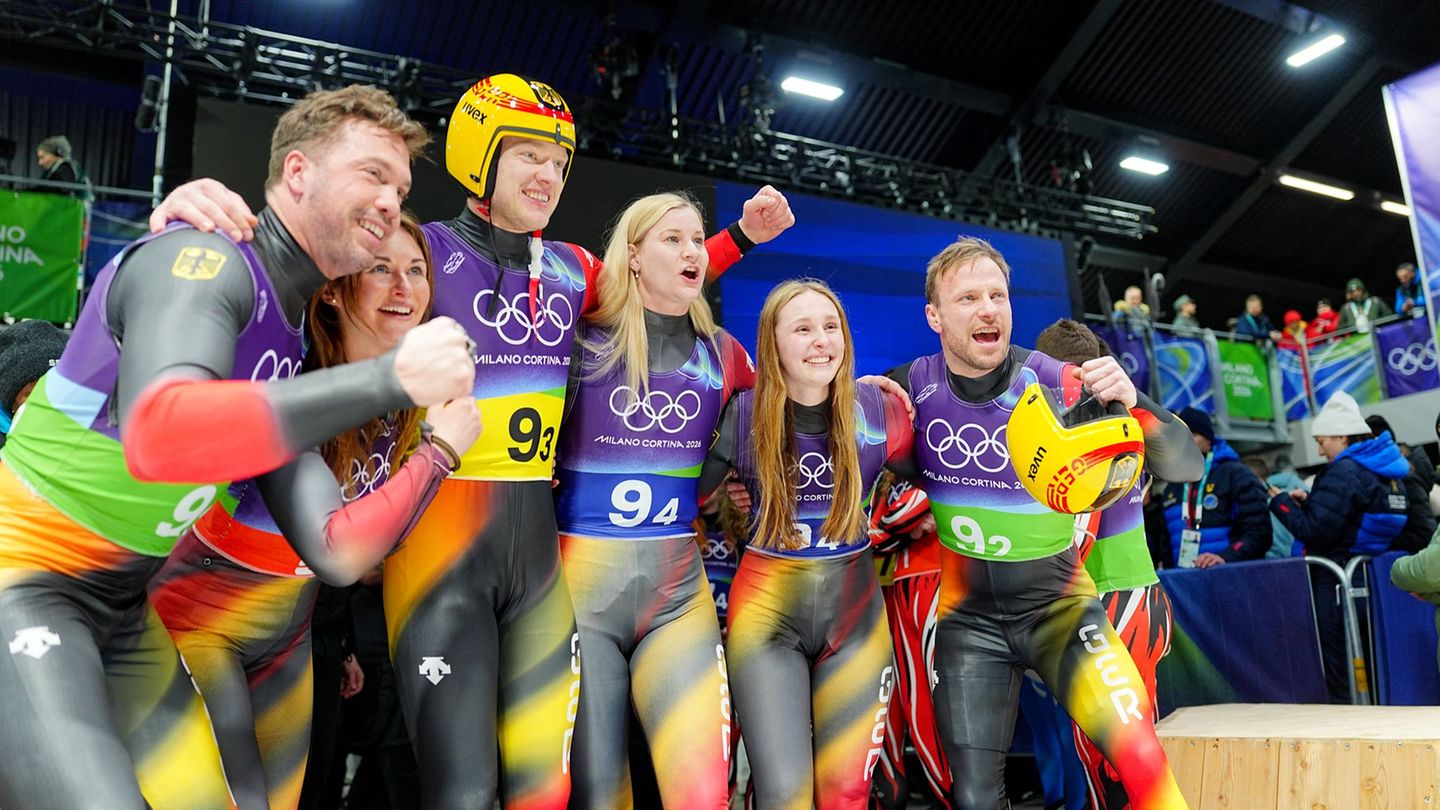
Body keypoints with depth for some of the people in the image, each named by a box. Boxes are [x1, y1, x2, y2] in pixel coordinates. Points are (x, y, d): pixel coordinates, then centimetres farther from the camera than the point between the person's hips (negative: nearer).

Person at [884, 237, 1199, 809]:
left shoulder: (1056, 383, -15)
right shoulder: (912, 387, -9)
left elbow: (1184, 467, -18)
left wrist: (1130, 403, -38)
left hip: (1056, 603, -1)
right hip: (968, 617, 2)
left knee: (1141, 761, -21)